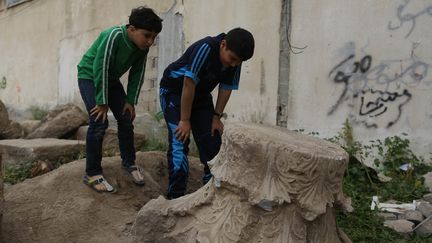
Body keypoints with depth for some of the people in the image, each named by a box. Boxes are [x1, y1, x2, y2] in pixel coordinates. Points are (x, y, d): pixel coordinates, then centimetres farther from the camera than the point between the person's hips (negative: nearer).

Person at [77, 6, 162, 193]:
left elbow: (137, 74, -4)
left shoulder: (143, 47, -14)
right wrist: (102, 102, -26)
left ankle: (128, 162, 22)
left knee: (126, 118, 3)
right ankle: (92, 174, -7)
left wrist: (131, 101, -6)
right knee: (99, 122, -16)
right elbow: (100, 70, -31)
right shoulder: (113, 36, -34)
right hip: (90, 76, -6)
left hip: (111, 80, 7)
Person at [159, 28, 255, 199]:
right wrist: (184, 120, -25)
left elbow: (226, 88, -2)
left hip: (201, 95, 6)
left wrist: (216, 117, -4)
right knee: (180, 141, -16)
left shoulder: (235, 61, -14)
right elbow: (188, 85, -31)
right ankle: (175, 195, -9)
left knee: (212, 140, 1)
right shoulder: (205, 48, -33)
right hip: (174, 90, -6)